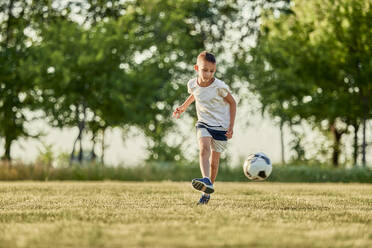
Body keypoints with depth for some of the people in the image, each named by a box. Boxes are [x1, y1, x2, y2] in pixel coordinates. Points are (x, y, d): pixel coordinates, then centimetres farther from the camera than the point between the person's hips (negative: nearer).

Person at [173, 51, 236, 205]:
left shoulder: (219, 86, -17)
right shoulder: (193, 84, -5)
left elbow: (232, 103, -3)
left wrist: (231, 126, -7)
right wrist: (184, 107, 15)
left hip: (221, 126, -2)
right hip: (203, 124, 2)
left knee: (214, 160, 4)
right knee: (204, 148, -28)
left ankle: (206, 193, 22)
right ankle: (206, 181, -47)